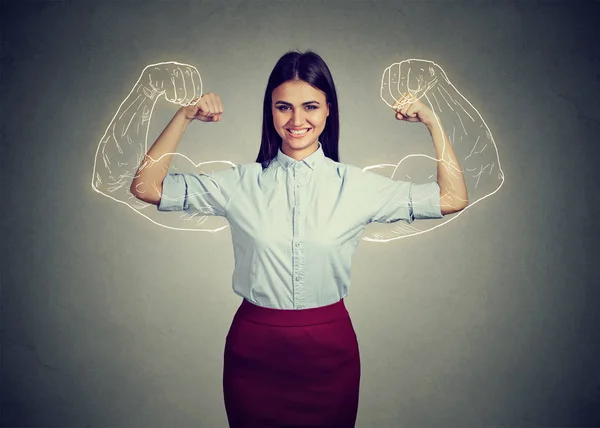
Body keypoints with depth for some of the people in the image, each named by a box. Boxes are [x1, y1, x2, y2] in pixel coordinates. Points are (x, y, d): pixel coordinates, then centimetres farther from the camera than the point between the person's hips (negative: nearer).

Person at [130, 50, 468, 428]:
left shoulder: (355, 185, -4)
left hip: (330, 349, 0)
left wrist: (432, 121, -9)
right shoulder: (241, 183, -4)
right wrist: (184, 116, -12)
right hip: (254, 350, 0)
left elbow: (453, 198, -3)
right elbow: (146, 186, -5)